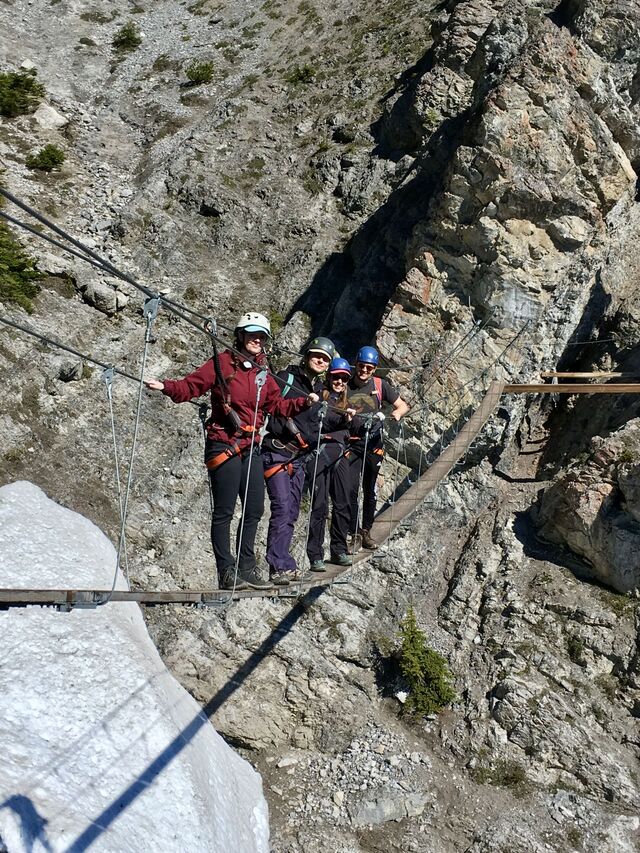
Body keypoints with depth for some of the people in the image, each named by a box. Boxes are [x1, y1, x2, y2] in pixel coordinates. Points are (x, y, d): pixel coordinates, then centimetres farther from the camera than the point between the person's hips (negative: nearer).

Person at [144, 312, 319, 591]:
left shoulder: (262, 373, 13)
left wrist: (304, 402, 7)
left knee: (254, 509, 10)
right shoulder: (222, 363, -5)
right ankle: (227, 572, 6)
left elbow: (276, 405, 17)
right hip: (223, 446, -7)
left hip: (251, 447, 7)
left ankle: (246, 568, 22)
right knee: (224, 511, -2)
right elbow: (191, 386, -10)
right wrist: (166, 386, -27)